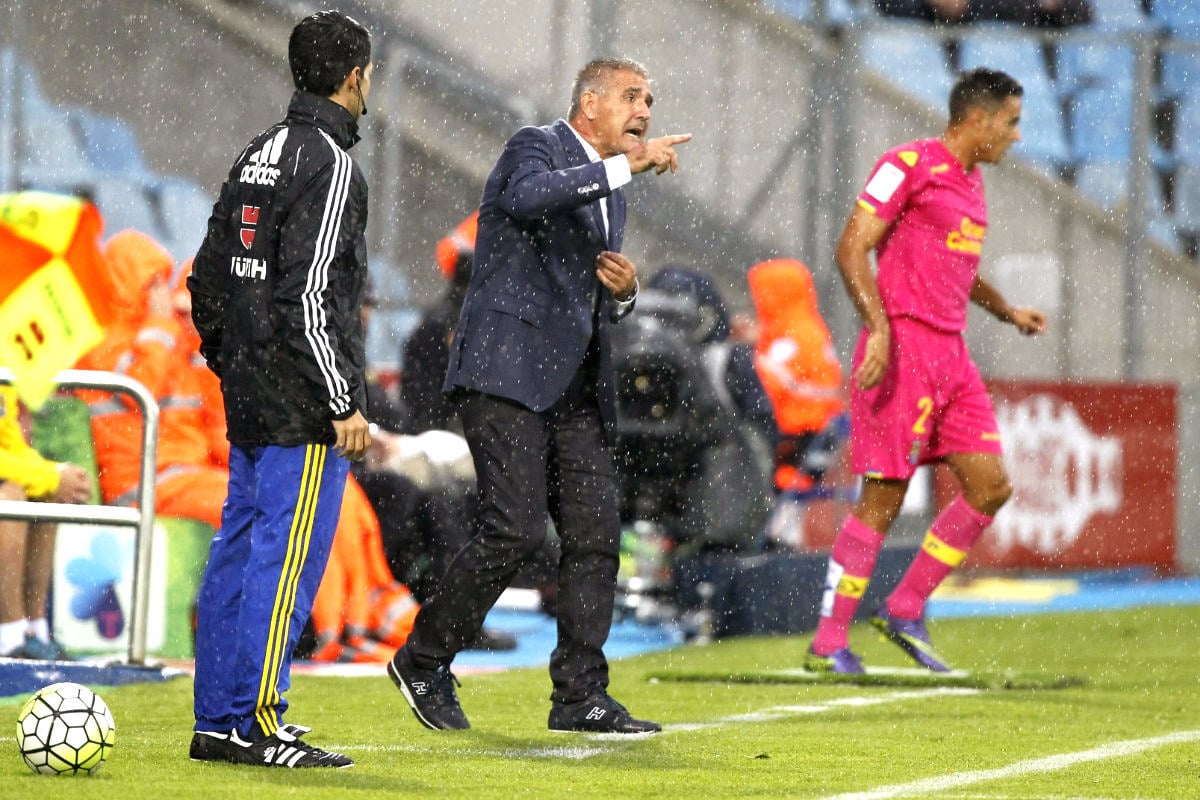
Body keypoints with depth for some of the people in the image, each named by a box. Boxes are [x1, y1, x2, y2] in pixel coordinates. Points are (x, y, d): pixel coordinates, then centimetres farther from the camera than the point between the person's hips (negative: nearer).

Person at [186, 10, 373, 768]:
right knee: (287, 557, -6)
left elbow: (208, 279, 17)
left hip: (248, 395, 9)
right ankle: (255, 725, -6)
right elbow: (310, 297, -20)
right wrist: (344, 404, -17)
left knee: (239, 552, 11)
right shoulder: (331, 165, -14)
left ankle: (217, 720, 15)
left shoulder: (258, 156, 13)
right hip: (304, 406, -9)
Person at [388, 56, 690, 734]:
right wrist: (626, 166, -31)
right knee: (515, 531, -14)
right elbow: (529, 196, -29)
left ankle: (581, 696, 4)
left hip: (576, 386, 8)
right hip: (508, 372, -8)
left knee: (596, 536, 0)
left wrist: (625, 291, 6)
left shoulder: (611, 193, 21)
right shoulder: (536, 147, -3)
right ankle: (424, 663, 2)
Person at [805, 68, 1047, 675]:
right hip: (902, 346, -9)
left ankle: (905, 611, 12)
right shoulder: (910, 166, -8)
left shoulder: (969, 180, 19)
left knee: (992, 485, 3)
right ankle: (828, 643, -1)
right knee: (883, 498, -7)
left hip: (950, 352, 9)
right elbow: (852, 248, -14)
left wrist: (1009, 312, 24)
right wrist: (879, 328, -23)